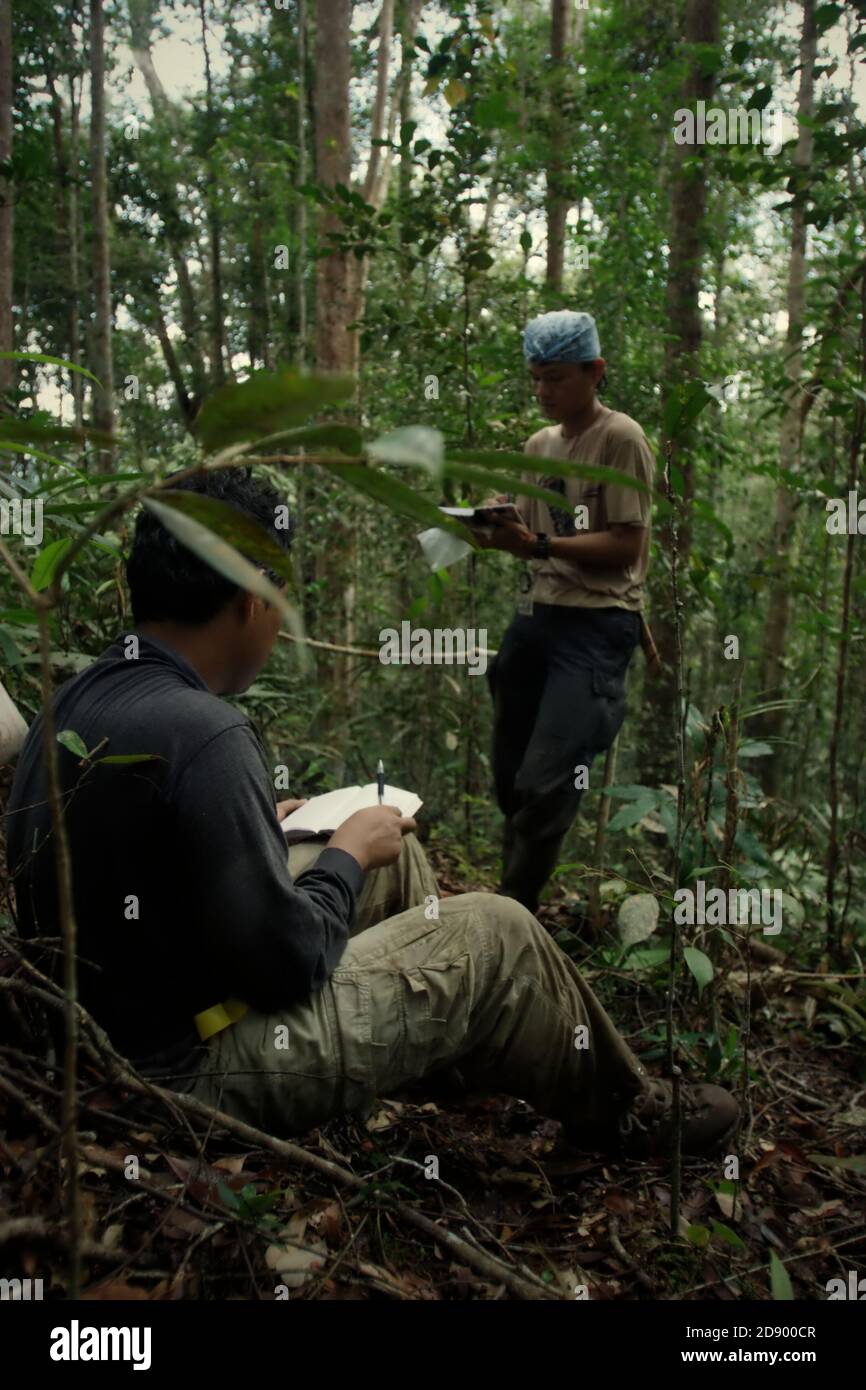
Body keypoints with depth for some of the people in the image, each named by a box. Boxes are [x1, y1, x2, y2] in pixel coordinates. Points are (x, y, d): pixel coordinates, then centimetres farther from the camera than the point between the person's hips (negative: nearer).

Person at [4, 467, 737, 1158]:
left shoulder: (79, 699, -2)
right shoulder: (202, 734, -31)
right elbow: (288, 962, -24)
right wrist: (348, 852, -8)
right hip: (192, 1065, -9)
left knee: (395, 855, 17)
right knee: (496, 934, 1)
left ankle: (469, 1050, 38)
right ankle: (625, 1113, 27)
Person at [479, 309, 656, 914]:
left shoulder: (621, 439, -8)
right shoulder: (538, 445, 15)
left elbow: (627, 547, -13)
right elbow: (534, 539, 15)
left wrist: (540, 544, -24)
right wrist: (493, 533, -7)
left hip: (598, 625, -7)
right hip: (538, 615, 8)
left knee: (546, 783, -14)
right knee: (511, 779, 11)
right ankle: (515, 903, 29)